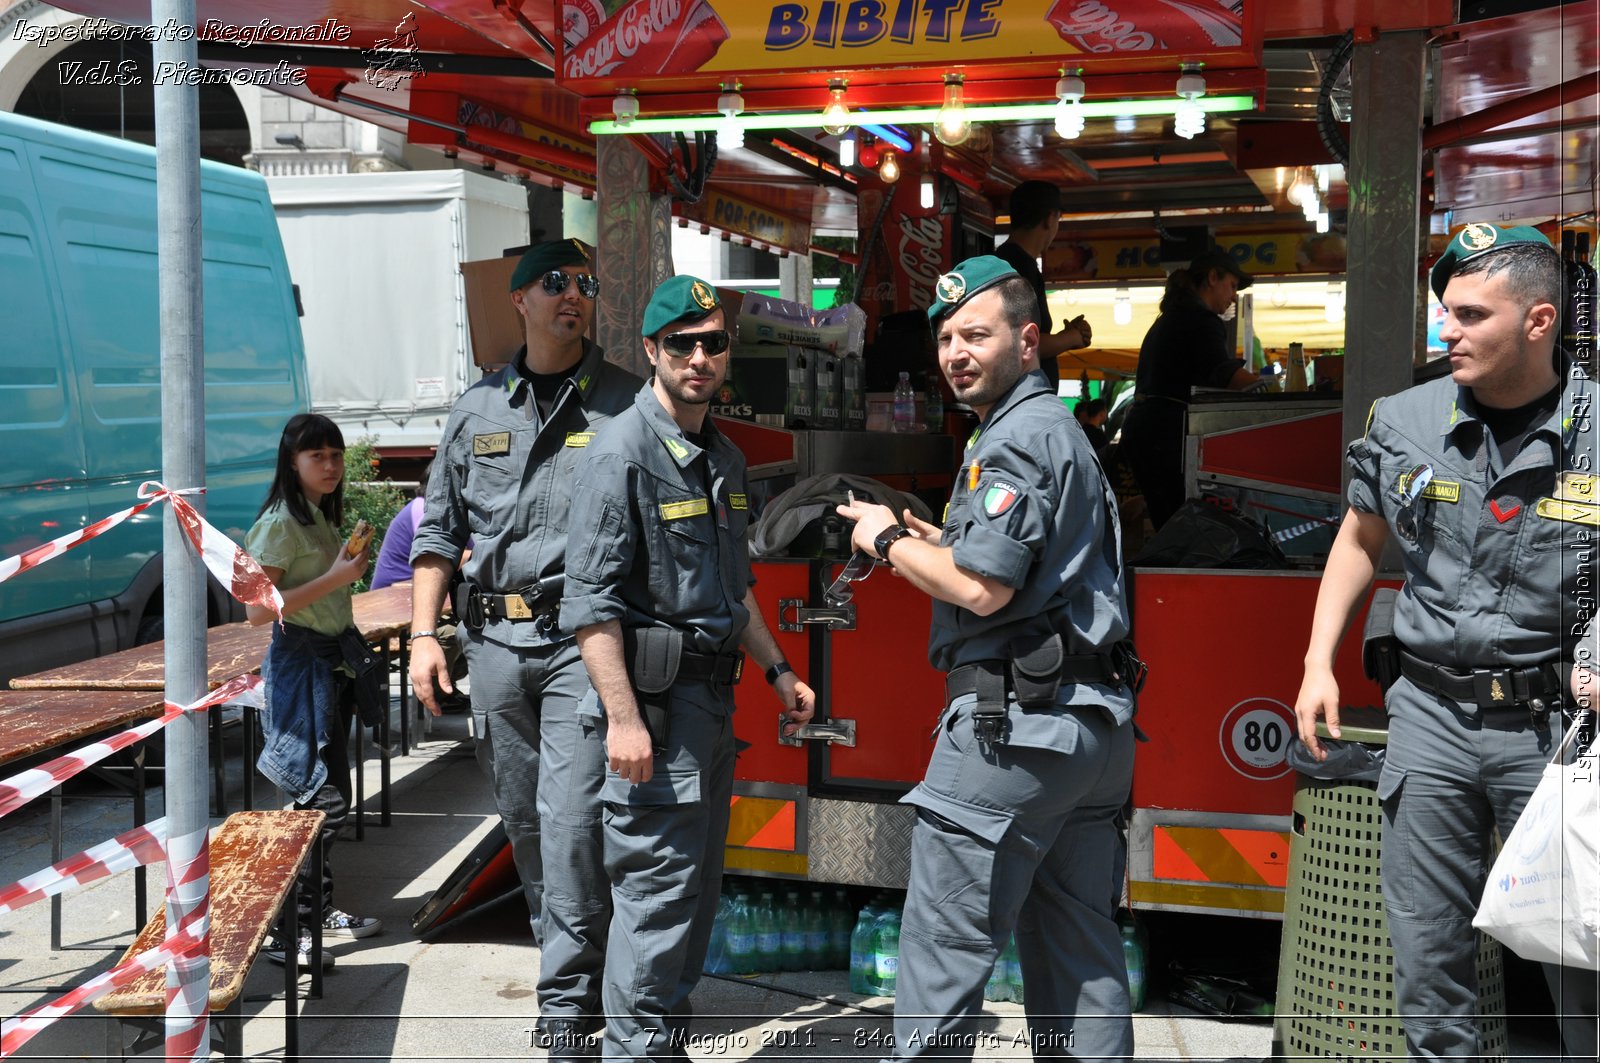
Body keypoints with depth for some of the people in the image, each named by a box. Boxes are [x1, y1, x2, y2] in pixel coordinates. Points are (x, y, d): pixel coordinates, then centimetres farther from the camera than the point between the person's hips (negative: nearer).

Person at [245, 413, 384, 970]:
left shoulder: (323, 517, 14)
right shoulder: (280, 523, -14)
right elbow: (258, 609, -22)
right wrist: (337, 577, -21)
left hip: (333, 661, 9)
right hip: (301, 663, -9)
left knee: (326, 795, 14)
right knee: (326, 800, -11)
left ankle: (319, 907, 24)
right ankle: (286, 932, -6)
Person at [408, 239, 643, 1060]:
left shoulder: (622, 403, 1)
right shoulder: (478, 409, 12)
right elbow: (439, 530, 16)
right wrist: (423, 633, 7)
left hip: (582, 639, -4)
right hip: (494, 638, 4)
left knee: (571, 822, -11)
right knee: (524, 822, 11)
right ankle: (569, 962, 28)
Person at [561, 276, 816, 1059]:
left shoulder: (724, 458, 15)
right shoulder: (623, 452, -12)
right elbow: (591, 600, -18)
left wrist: (777, 670, 22)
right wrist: (623, 717, -23)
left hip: (713, 693, 9)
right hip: (654, 697, -9)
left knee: (698, 883, 15)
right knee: (658, 885, -6)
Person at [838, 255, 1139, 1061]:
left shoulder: (1016, 436, -11)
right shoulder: (1061, 430, 21)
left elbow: (983, 588, -19)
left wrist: (889, 542, -5)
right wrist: (933, 542, 18)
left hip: (1014, 723, -10)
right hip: (1094, 722, 10)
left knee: (944, 943, -3)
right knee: (1080, 949, 12)